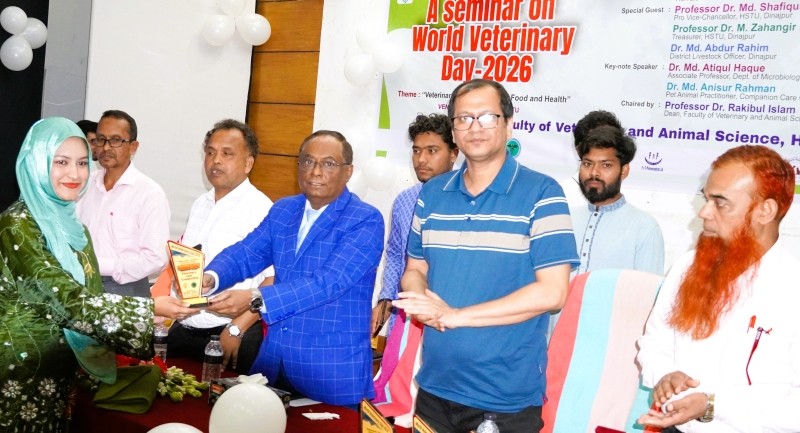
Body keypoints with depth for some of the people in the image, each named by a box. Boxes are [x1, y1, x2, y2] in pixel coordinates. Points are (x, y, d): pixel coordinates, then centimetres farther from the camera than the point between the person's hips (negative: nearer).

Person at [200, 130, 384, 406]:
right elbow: (245, 253, 2)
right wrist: (211, 278, -20)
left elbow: (327, 283, -23)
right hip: (274, 358, 6)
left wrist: (255, 300, -31)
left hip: (334, 368, -5)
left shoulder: (366, 221, -13)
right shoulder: (282, 210, 9)